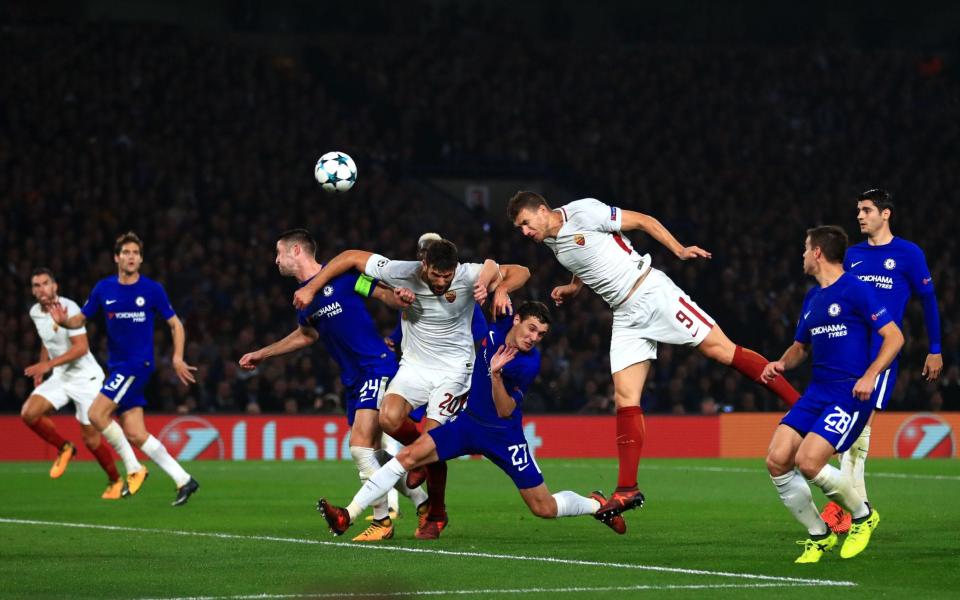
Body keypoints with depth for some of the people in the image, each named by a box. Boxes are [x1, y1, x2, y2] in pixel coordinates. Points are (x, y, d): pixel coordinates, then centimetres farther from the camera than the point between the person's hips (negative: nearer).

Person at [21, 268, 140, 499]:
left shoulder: (68, 308, -19)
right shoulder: (35, 313, 5)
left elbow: (81, 347, -25)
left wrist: (48, 365, -29)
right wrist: (39, 371, 17)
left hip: (86, 378, -7)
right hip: (60, 377, 7)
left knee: (91, 438, -5)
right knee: (29, 413, -15)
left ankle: (115, 481, 17)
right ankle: (64, 449, 7)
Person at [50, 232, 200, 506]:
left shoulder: (152, 289, -6)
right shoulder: (104, 288, 5)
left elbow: (175, 324, 2)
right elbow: (81, 319, 11)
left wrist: (177, 357, -11)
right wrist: (64, 320, -12)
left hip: (138, 364, -5)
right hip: (117, 365, 5)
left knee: (97, 414, -18)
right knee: (135, 434, 1)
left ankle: (133, 469, -5)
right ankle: (184, 481, 7)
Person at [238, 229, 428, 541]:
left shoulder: (342, 275, -10)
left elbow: (384, 294, -8)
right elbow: (306, 334, 29)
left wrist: (397, 296, -32)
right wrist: (262, 354, 35)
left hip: (377, 368, -8)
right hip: (353, 380, 8)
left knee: (360, 444, -16)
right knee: (376, 452, 9)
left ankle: (382, 520, -6)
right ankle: (426, 506, 22)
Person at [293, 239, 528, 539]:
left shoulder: (469, 276, -18)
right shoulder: (402, 272, -17)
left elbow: (520, 271, -7)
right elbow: (350, 257, -6)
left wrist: (501, 289, -29)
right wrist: (310, 289, -7)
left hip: (453, 368, -2)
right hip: (414, 365, 2)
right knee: (389, 418, -24)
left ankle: (436, 516, 9)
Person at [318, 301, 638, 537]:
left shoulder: (528, 365, -22)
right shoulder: (498, 328, -9)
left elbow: (505, 411, -21)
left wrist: (496, 375, -34)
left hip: (503, 436, -5)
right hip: (468, 421, 5)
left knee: (545, 508, -3)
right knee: (408, 456, -14)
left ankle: (597, 505, 28)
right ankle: (347, 515, -16)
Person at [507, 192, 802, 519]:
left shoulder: (583, 212, -9)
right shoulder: (552, 243, 12)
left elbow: (642, 220, -6)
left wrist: (679, 250, -16)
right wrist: (571, 288, 17)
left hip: (652, 291, -7)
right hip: (626, 316, 7)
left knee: (719, 349, -14)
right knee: (625, 397, -3)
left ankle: (798, 402, -8)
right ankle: (627, 489, -4)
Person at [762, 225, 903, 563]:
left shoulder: (856, 291, -8)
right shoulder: (811, 299, 17)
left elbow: (894, 336, -10)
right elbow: (801, 346, 29)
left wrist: (870, 375, -21)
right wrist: (782, 364, 7)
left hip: (850, 394, -8)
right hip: (816, 392, 8)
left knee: (808, 462, -22)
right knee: (777, 460, -8)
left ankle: (863, 516, 4)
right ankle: (818, 536, 8)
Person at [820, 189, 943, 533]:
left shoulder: (908, 254, -1)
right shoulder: (852, 255, 13)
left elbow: (928, 301, 4)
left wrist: (935, 350, 2)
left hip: (884, 350, -5)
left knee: (860, 422, -12)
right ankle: (858, 501, 10)